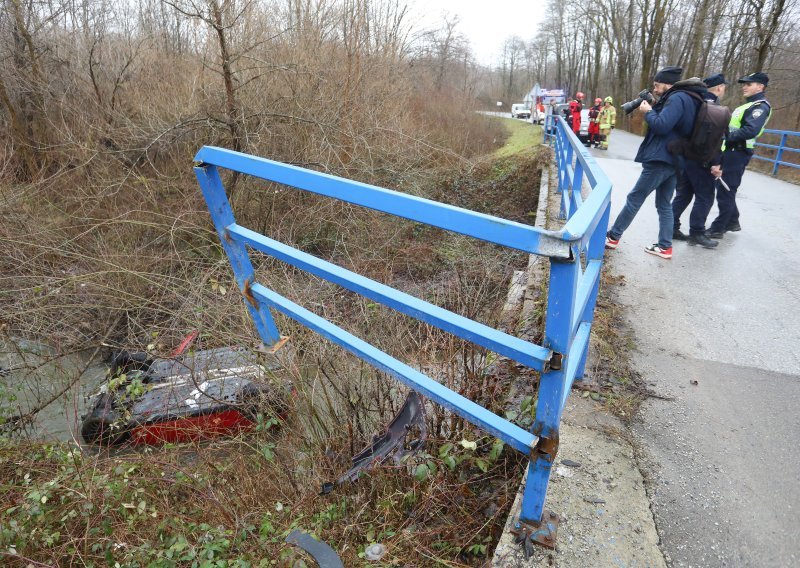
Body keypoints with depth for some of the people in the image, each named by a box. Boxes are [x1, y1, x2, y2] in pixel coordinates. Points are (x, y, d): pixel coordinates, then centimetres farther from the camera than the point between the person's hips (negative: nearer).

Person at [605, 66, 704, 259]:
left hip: (660, 160, -10)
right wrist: (653, 109, 7)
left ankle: (613, 237, 6)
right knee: (664, 205, 11)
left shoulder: (677, 98, -13)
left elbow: (661, 126, -22)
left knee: (634, 199, -1)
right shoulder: (687, 99, 18)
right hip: (674, 161, 10)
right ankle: (665, 247, 11)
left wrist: (648, 112, -6)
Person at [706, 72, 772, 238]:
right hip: (730, 151, 10)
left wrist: (726, 138, -22)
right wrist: (725, 138, 5)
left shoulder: (760, 106, -12)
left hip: (737, 153, -10)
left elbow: (751, 130, -27)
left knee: (725, 191, -6)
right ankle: (732, 222, 29)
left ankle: (717, 229, 0)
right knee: (724, 188, 17)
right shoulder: (750, 104, 21)